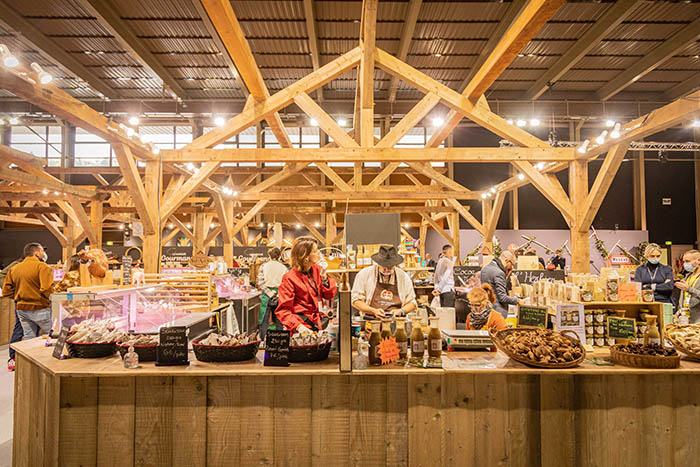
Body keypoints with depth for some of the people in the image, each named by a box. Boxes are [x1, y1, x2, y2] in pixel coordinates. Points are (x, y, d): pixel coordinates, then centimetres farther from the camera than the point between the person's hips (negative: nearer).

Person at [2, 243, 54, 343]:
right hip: (39, 309, -7)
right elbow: (47, 289, -23)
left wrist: (20, 297, 17)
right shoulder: (42, 266, -12)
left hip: (21, 309, 7)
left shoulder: (14, 269, 9)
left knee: (28, 338, 14)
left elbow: (6, 292, 9)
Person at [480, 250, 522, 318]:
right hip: (497, 311, -9)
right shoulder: (499, 273, -19)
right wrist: (517, 300, -5)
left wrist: (505, 274, 9)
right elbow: (502, 298, -19)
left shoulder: (484, 268, 8)